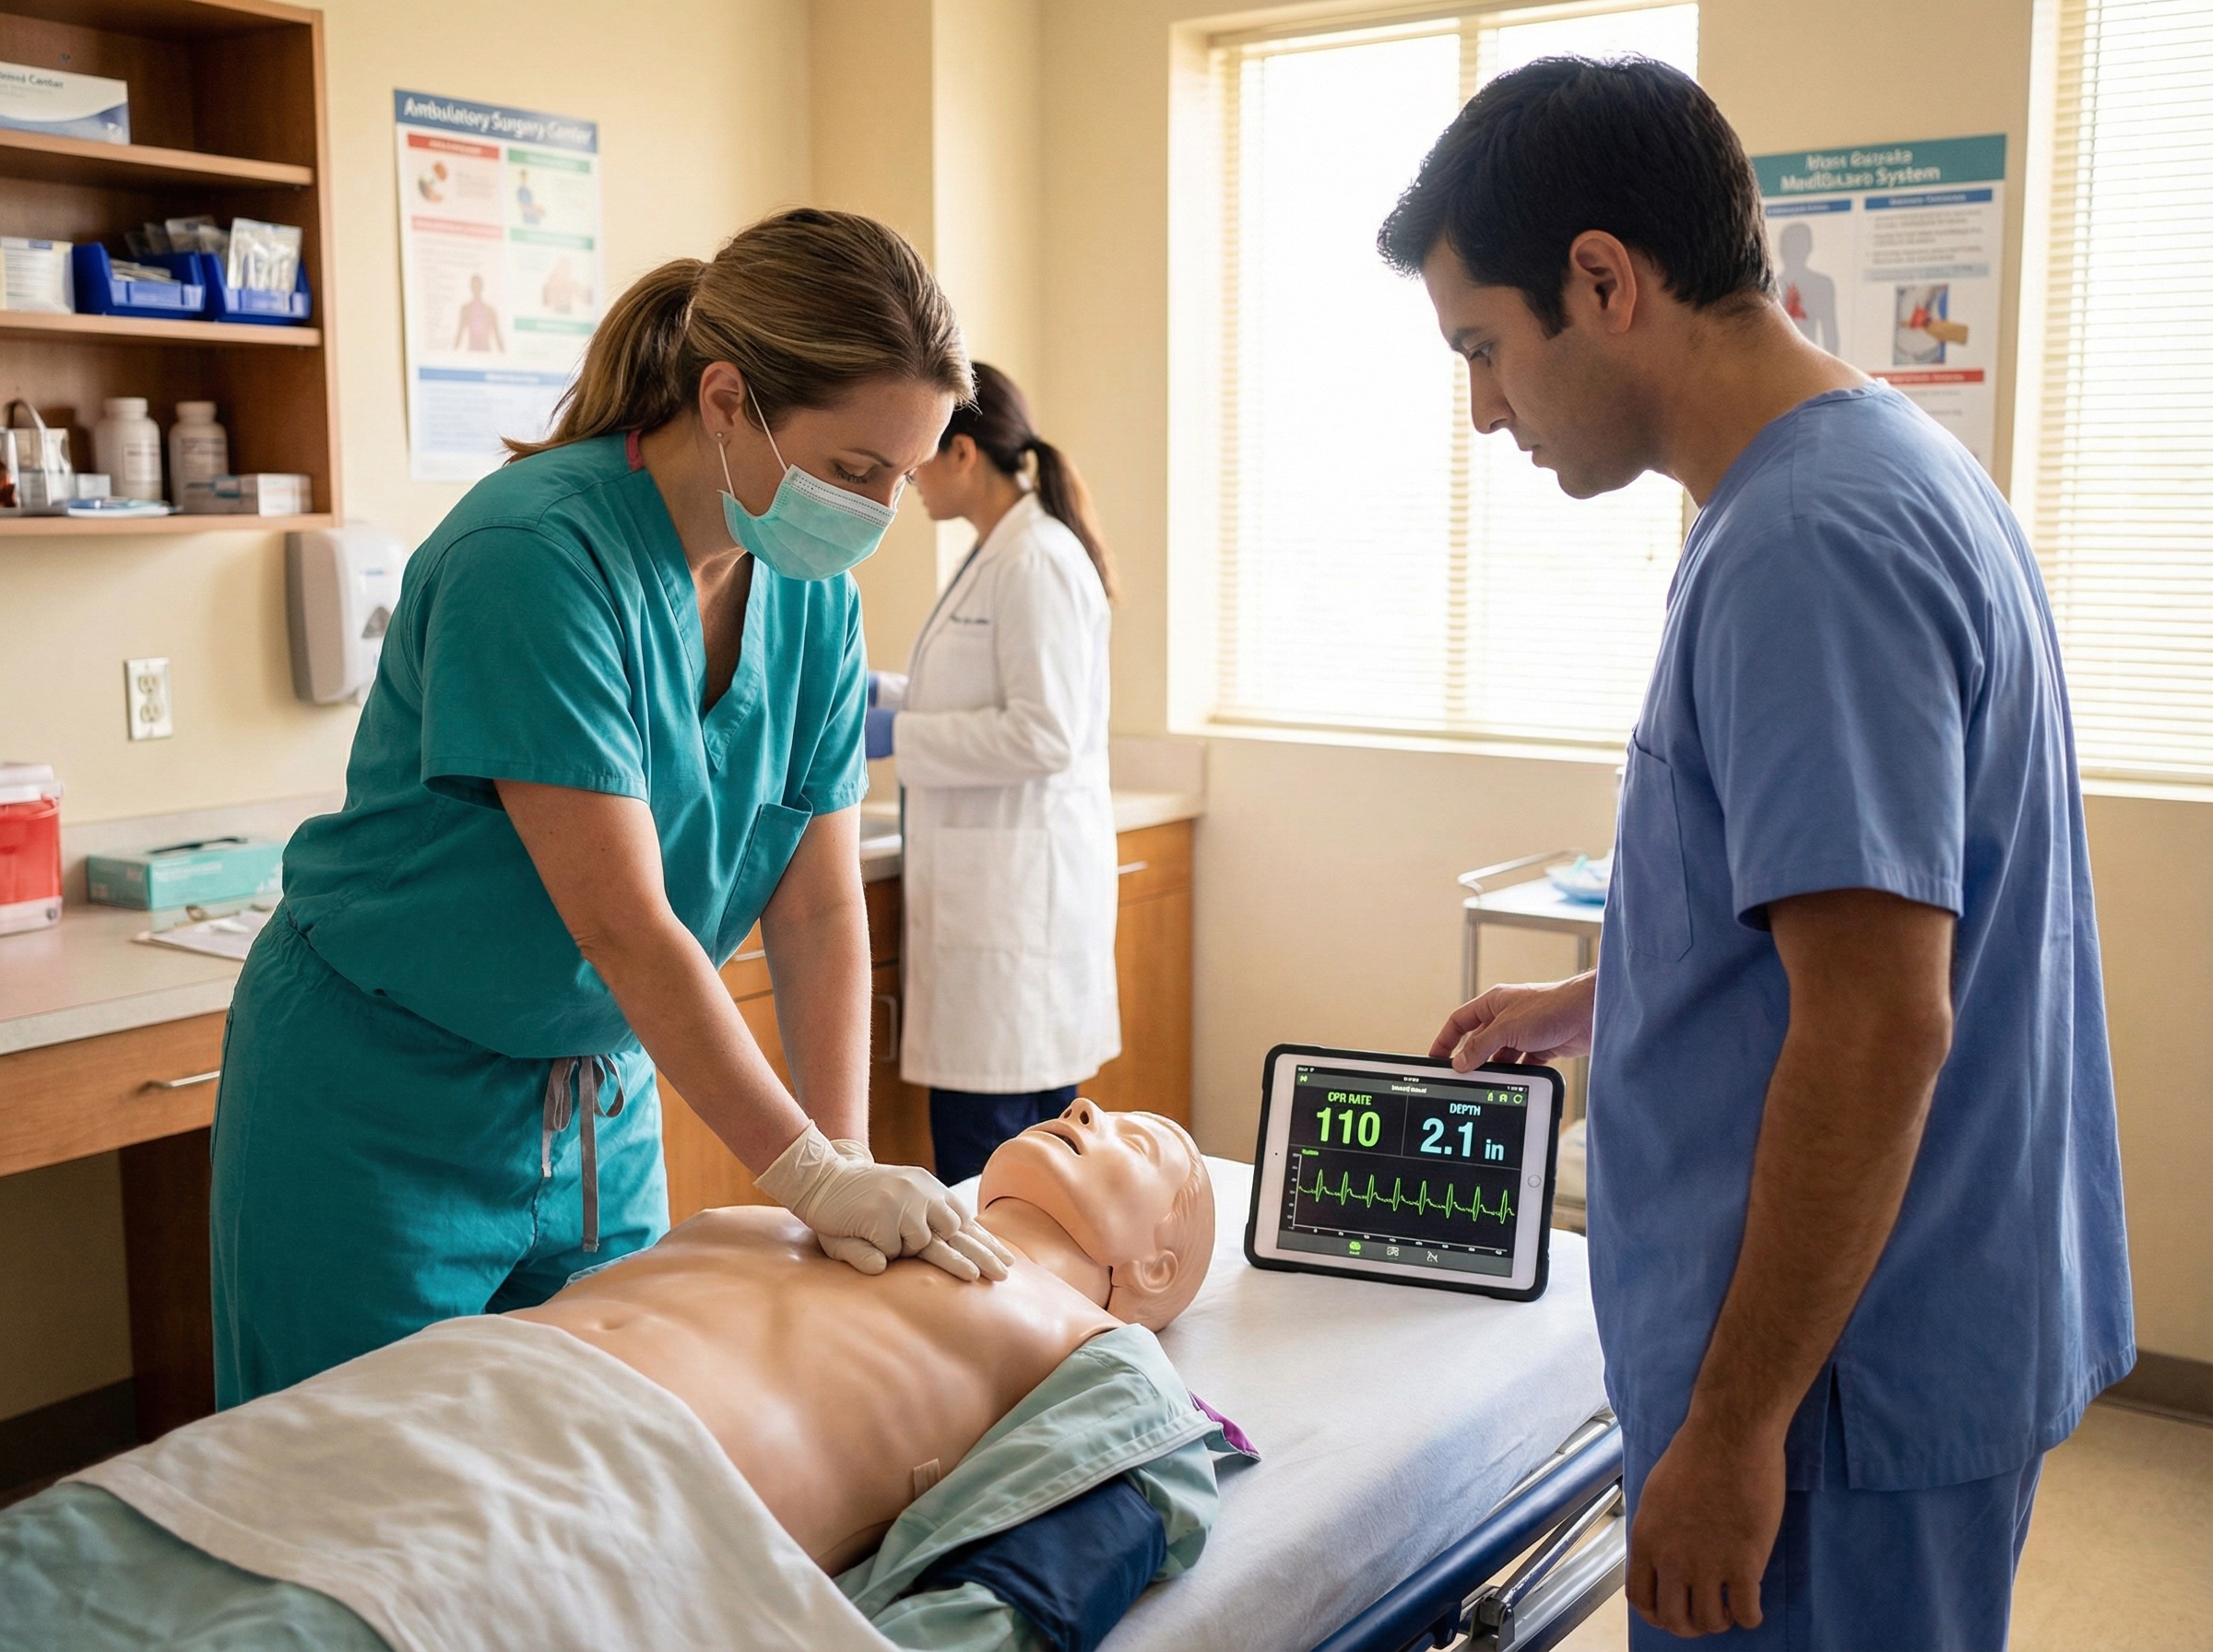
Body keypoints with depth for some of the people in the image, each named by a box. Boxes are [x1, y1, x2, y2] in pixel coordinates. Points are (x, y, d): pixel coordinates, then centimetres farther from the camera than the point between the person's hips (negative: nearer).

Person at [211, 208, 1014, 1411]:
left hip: (606, 1100, 6)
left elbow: (820, 907, -5)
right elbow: (626, 927, -28)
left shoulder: (813, 594, -4)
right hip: (383, 1102, -6)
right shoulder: (537, 555, -25)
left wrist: (846, 1162, -14)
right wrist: (807, 1172, -25)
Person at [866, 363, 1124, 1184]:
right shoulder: (996, 557, 16)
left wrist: (898, 736, -14)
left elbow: (1044, 732, -20)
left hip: (1020, 890, -10)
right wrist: (881, 692, 18)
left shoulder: (1038, 561, -14)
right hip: (988, 886, 10)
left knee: (982, 1170, -6)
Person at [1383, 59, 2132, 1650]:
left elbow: (1879, 1031, -25)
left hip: (1850, 1390, -10)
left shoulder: (1810, 544, -22)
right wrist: (1605, 1002, 26)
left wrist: (1732, 1430, -20)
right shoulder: (1882, 466, 10)